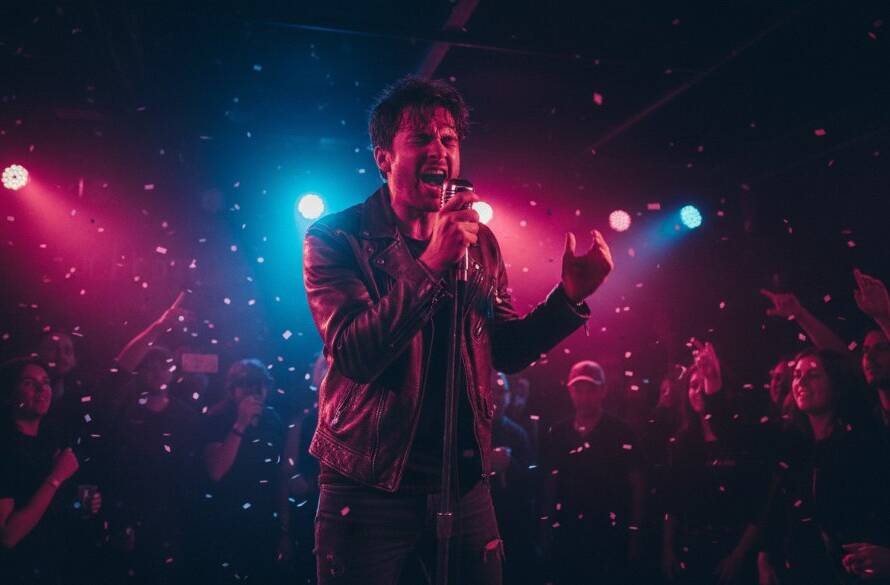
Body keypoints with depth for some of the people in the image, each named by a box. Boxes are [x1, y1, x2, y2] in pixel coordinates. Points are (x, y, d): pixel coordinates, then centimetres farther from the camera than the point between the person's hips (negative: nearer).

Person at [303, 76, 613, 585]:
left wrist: (570, 296, -6)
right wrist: (431, 262, -29)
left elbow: (506, 351, 9)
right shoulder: (336, 238, -9)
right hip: (370, 483, -4)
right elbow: (355, 355, -21)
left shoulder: (480, 242, 5)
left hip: (464, 480, 4)